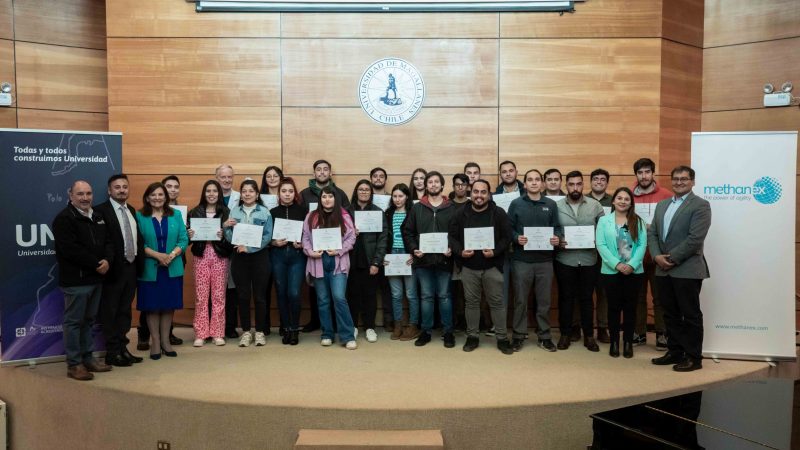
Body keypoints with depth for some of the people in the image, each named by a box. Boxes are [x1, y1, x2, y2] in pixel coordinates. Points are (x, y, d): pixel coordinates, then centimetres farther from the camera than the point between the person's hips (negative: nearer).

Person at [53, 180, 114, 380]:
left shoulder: (97, 217, 15)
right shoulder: (64, 219, -9)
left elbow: (108, 242, 12)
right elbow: (71, 249, -19)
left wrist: (107, 260, -9)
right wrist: (97, 264, -15)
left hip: (95, 278, 8)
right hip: (75, 280, -7)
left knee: (89, 320, 14)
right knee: (74, 322, 0)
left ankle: (87, 358, 24)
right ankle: (74, 364, 8)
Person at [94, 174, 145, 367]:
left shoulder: (131, 210, 13)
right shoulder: (101, 211, -10)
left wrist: (140, 263, 8)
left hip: (131, 267, 7)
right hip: (114, 269, -7)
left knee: (125, 311, 14)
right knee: (110, 313, 4)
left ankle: (122, 347, 24)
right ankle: (112, 352, 13)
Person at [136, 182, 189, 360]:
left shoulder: (176, 215, 6)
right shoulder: (139, 217, -1)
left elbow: (183, 239, 2)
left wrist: (172, 255, -14)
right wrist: (158, 255, -18)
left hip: (173, 269, 2)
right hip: (150, 269, -2)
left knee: (169, 306, 8)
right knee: (152, 307, 5)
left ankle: (165, 341, 21)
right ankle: (155, 342, 17)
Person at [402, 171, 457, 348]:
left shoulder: (451, 208, 3)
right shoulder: (417, 208, 7)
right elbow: (408, 232, 7)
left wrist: (452, 249, -14)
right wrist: (414, 249, -6)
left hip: (444, 259, -1)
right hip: (423, 260, 1)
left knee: (444, 296, 5)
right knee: (426, 297, 8)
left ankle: (448, 332, 15)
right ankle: (426, 331, 17)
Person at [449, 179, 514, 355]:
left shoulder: (499, 213, -3)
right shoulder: (461, 214, 3)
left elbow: (507, 236, -3)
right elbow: (452, 236, 4)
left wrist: (495, 251, -18)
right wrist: (460, 251, -14)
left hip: (492, 266, -1)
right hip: (468, 267, 2)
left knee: (497, 302, 4)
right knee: (471, 302, 10)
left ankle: (502, 338, 15)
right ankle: (472, 336, 22)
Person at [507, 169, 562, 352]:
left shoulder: (551, 204, 8)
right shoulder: (516, 204, 2)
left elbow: (557, 227, 8)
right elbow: (508, 228, 0)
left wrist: (558, 237, -13)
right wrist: (516, 238, -19)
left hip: (545, 260, 2)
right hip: (521, 260, -2)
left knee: (544, 301, 9)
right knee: (520, 300, 6)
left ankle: (544, 336, 22)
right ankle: (519, 335, 18)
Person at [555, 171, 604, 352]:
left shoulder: (595, 205, 1)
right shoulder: (556, 206, -2)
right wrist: (556, 242, -15)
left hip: (589, 260, 1)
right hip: (565, 260, -1)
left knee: (586, 298, 10)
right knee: (566, 298, 9)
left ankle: (589, 336, 21)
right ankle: (565, 334, 20)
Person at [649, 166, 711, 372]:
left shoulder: (700, 205, -6)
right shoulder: (662, 204, 16)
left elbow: (695, 238, -16)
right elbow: (652, 233, 11)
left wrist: (672, 258, -15)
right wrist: (657, 256, -5)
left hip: (687, 270, -7)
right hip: (663, 270, 7)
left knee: (691, 315, 2)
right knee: (670, 314, 13)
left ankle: (694, 357, 11)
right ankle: (675, 352, 24)